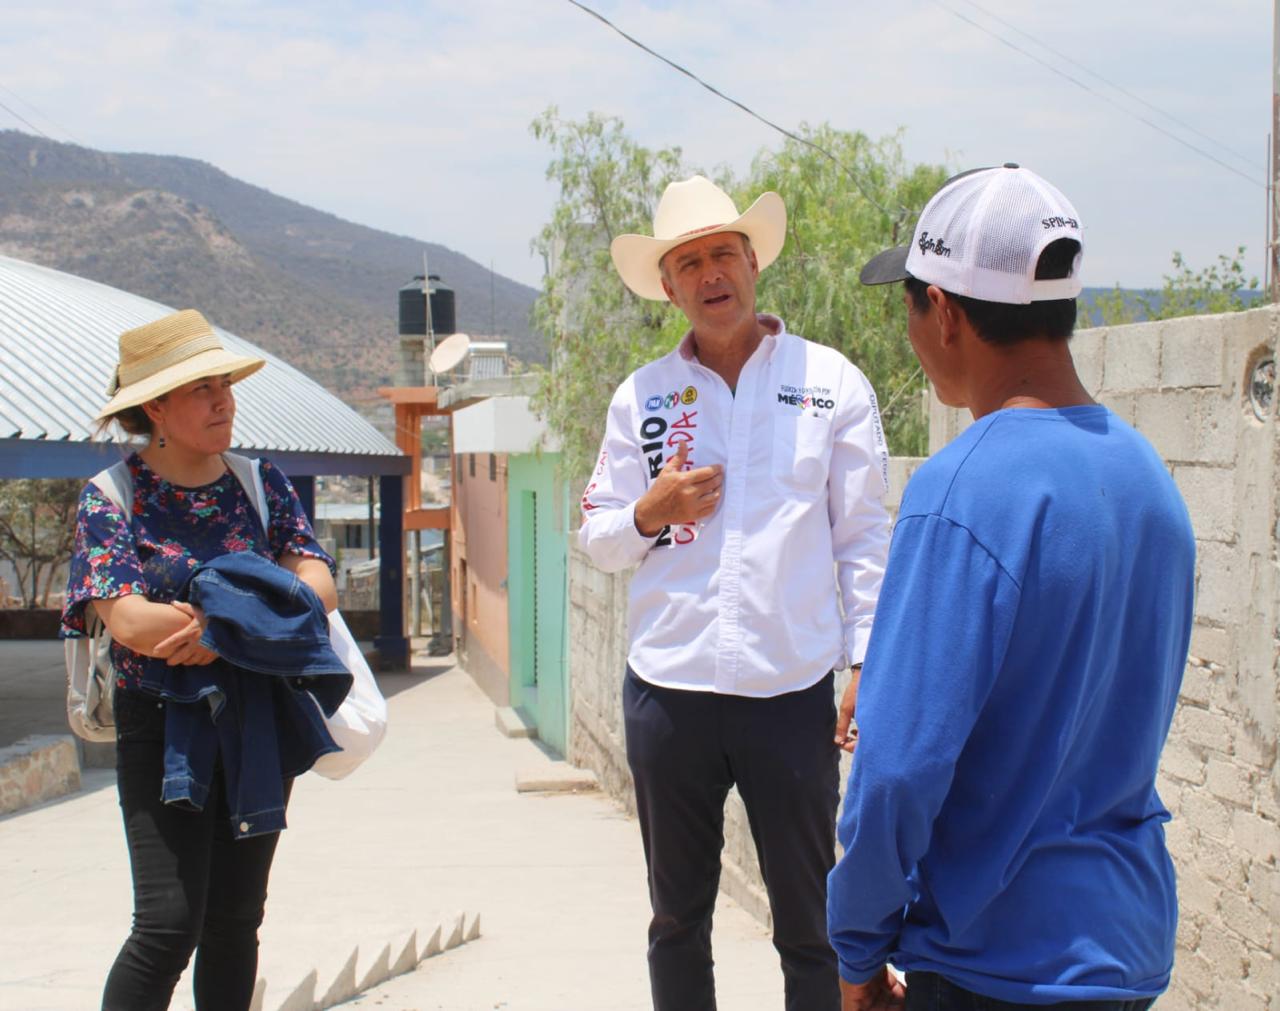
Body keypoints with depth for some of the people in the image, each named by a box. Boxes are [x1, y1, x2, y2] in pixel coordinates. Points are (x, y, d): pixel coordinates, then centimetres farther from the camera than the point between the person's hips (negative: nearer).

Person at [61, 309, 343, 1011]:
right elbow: (130, 622, -16)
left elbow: (318, 584, -4)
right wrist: (268, 614, -15)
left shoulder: (260, 483, 7)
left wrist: (225, 626, -22)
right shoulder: (111, 498, -4)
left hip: (260, 726, 4)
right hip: (164, 727, -4)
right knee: (169, 924, -12)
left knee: (236, 920, 9)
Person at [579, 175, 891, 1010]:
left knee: (810, 925, 5)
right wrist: (650, 512, -9)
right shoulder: (642, 395, 8)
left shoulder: (830, 381, 2)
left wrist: (866, 662, -5)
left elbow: (864, 537, 2)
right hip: (667, 689, 3)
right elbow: (599, 539, 12)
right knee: (677, 920, 14)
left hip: (792, 690, -2)